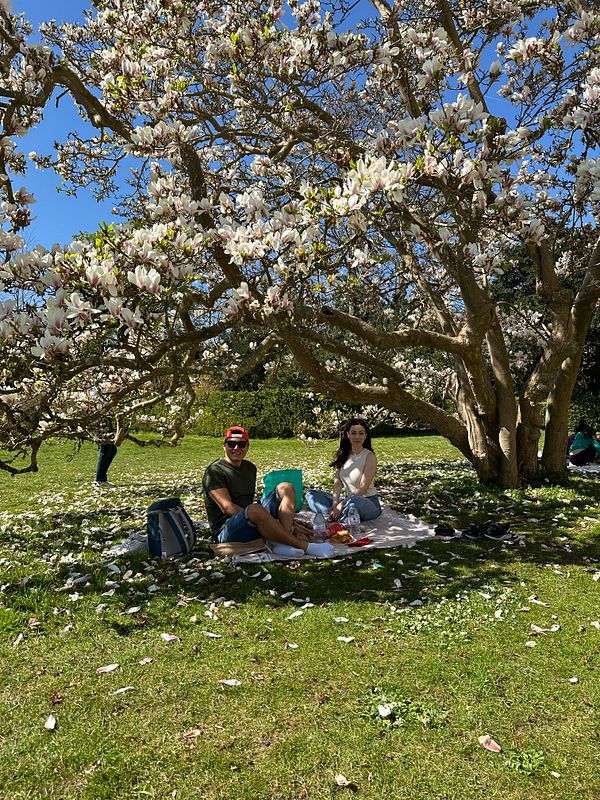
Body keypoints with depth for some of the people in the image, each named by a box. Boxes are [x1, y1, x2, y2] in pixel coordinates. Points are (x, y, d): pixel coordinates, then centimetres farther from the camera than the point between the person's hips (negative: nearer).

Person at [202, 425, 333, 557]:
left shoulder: (250, 468, 18)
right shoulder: (215, 471, -7)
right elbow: (227, 507, -18)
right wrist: (270, 520, -24)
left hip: (254, 525, 8)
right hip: (226, 533, -8)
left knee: (285, 488, -5)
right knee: (255, 509, -39)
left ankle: (282, 544, -28)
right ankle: (304, 546, -24)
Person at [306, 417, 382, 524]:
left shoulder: (370, 456, -10)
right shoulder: (343, 455, 7)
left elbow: (363, 488, -16)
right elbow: (337, 482, 1)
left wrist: (341, 504, -21)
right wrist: (335, 503, -15)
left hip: (368, 502, -6)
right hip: (348, 499, 6)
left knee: (354, 501, -40)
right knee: (311, 494, -4)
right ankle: (335, 514, -24)